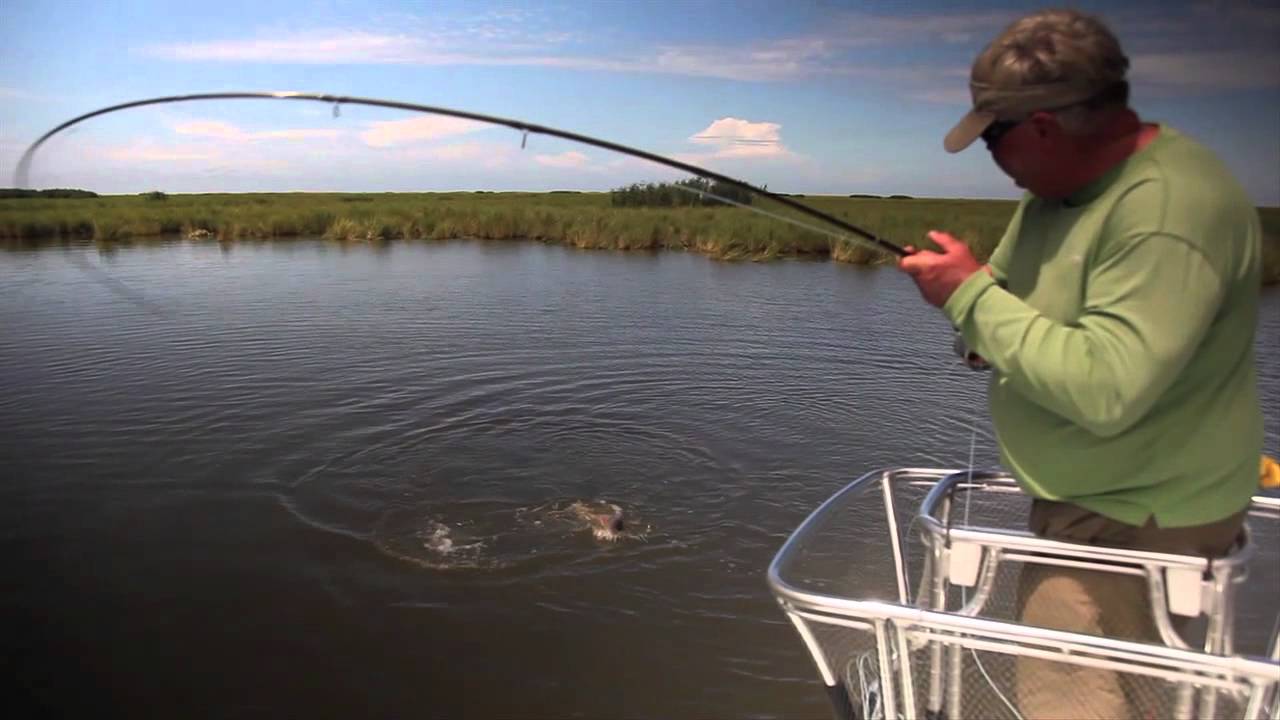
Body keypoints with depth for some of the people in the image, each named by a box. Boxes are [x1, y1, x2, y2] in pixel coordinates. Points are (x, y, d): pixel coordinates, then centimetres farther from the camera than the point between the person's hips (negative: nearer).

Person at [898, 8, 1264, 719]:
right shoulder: (1064, 181, 3)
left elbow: (1104, 391, -34)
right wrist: (965, 288, -10)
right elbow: (1025, 305, 14)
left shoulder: (1169, 212, -27)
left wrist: (972, 293, -25)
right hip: (1084, 499, 9)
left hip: (1137, 522, -9)